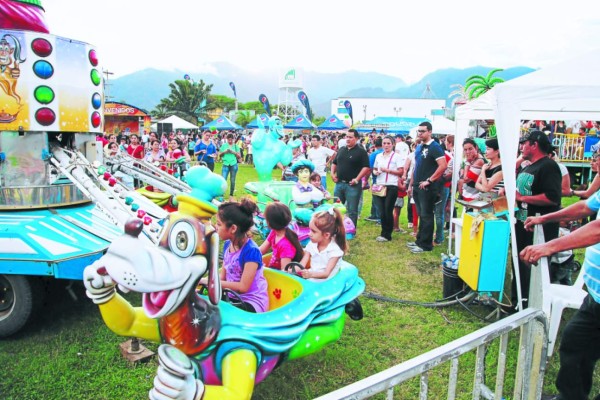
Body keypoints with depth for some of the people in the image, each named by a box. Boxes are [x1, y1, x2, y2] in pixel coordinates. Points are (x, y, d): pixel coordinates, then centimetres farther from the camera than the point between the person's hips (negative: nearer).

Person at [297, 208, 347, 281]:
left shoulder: (334, 249, -12)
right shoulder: (311, 244, 4)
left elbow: (326, 273, -18)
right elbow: (302, 264, -1)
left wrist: (311, 274, -35)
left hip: (325, 282, -5)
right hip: (310, 279, 5)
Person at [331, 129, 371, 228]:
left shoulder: (361, 151, -5)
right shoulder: (341, 149, 13)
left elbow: (366, 167, -12)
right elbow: (334, 163, 23)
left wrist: (357, 179, -17)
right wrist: (332, 173, 7)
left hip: (352, 185, -6)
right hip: (339, 183, 6)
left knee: (352, 211, 1)